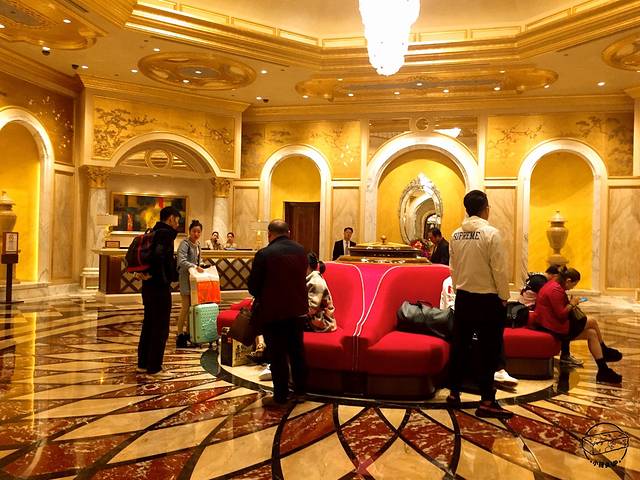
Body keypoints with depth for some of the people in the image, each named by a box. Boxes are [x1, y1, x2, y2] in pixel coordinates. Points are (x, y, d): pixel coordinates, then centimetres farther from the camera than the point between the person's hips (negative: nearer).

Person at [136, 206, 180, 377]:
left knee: (148, 324, 17)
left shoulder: (153, 232, 14)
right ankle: (154, 368, 6)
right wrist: (153, 273, -19)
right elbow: (159, 254, -32)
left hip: (148, 286, 9)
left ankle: (143, 364, 26)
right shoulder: (166, 233, -14)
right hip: (160, 286, -9)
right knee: (161, 328, 0)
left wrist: (143, 272, 10)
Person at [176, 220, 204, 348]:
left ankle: (188, 333, 19)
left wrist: (199, 268, 11)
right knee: (186, 307, -8)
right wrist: (195, 267, -32)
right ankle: (180, 337, -1)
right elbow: (182, 261, -23)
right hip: (186, 278, -8)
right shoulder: (185, 243, -11)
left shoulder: (197, 245, 15)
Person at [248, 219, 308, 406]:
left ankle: (280, 397, 14)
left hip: (273, 312, -5)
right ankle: (300, 390, 28)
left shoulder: (264, 254, -16)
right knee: (297, 351, 17)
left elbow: (253, 286, -10)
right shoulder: (301, 250, 1)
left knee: (277, 355, 5)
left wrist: (261, 296, 10)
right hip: (298, 310, 5)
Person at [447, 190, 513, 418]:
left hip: (463, 297, 6)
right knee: (488, 350, 3)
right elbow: (500, 270, -14)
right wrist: (504, 297, -2)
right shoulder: (491, 233, -14)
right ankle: (486, 402, 7)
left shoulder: (456, 235, 2)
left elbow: (453, 268, 8)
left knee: (460, 346, 14)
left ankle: (454, 393, 24)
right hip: (487, 299, -5)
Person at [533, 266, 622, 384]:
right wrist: (572, 304, -10)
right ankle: (604, 351, 20)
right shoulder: (556, 290, -23)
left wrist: (570, 303, 4)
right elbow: (561, 314, -24)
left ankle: (603, 371, 11)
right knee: (592, 322, -1)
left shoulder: (553, 284, 10)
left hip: (553, 323, 11)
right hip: (555, 328, -11)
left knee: (592, 334, 7)